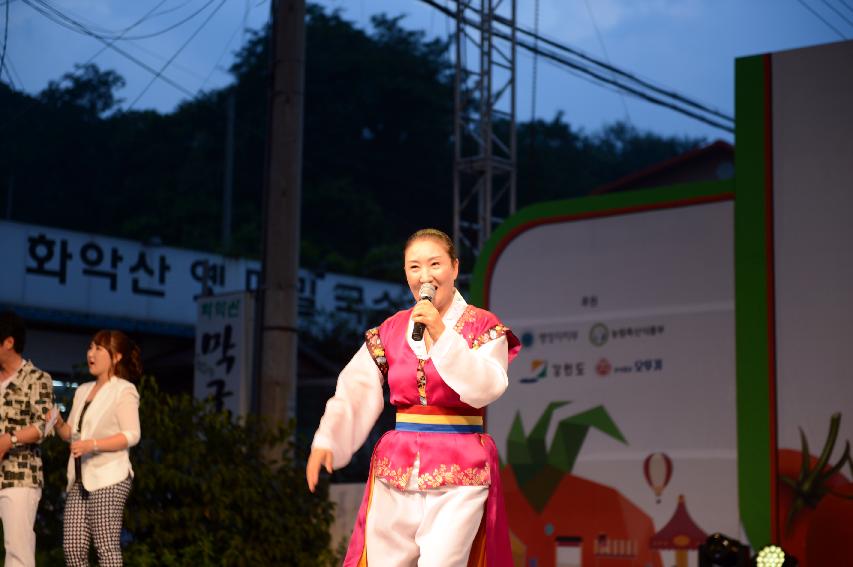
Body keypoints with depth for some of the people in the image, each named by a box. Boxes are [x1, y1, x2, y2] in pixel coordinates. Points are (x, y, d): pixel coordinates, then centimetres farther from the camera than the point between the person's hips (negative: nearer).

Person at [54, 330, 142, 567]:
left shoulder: (124, 390, -3)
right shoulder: (83, 391, 20)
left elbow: (131, 435, -12)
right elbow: (70, 433, 20)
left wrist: (92, 445, -22)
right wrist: (57, 422, -1)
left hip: (108, 479, -7)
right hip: (80, 479, 7)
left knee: (106, 547, -9)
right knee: (72, 546, 1)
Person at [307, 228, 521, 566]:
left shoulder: (483, 327, -1)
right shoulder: (390, 330, 9)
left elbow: (485, 389, -16)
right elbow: (355, 391, 2)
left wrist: (441, 335, -19)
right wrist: (326, 441, -11)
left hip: (459, 471, -4)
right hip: (397, 466, 4)